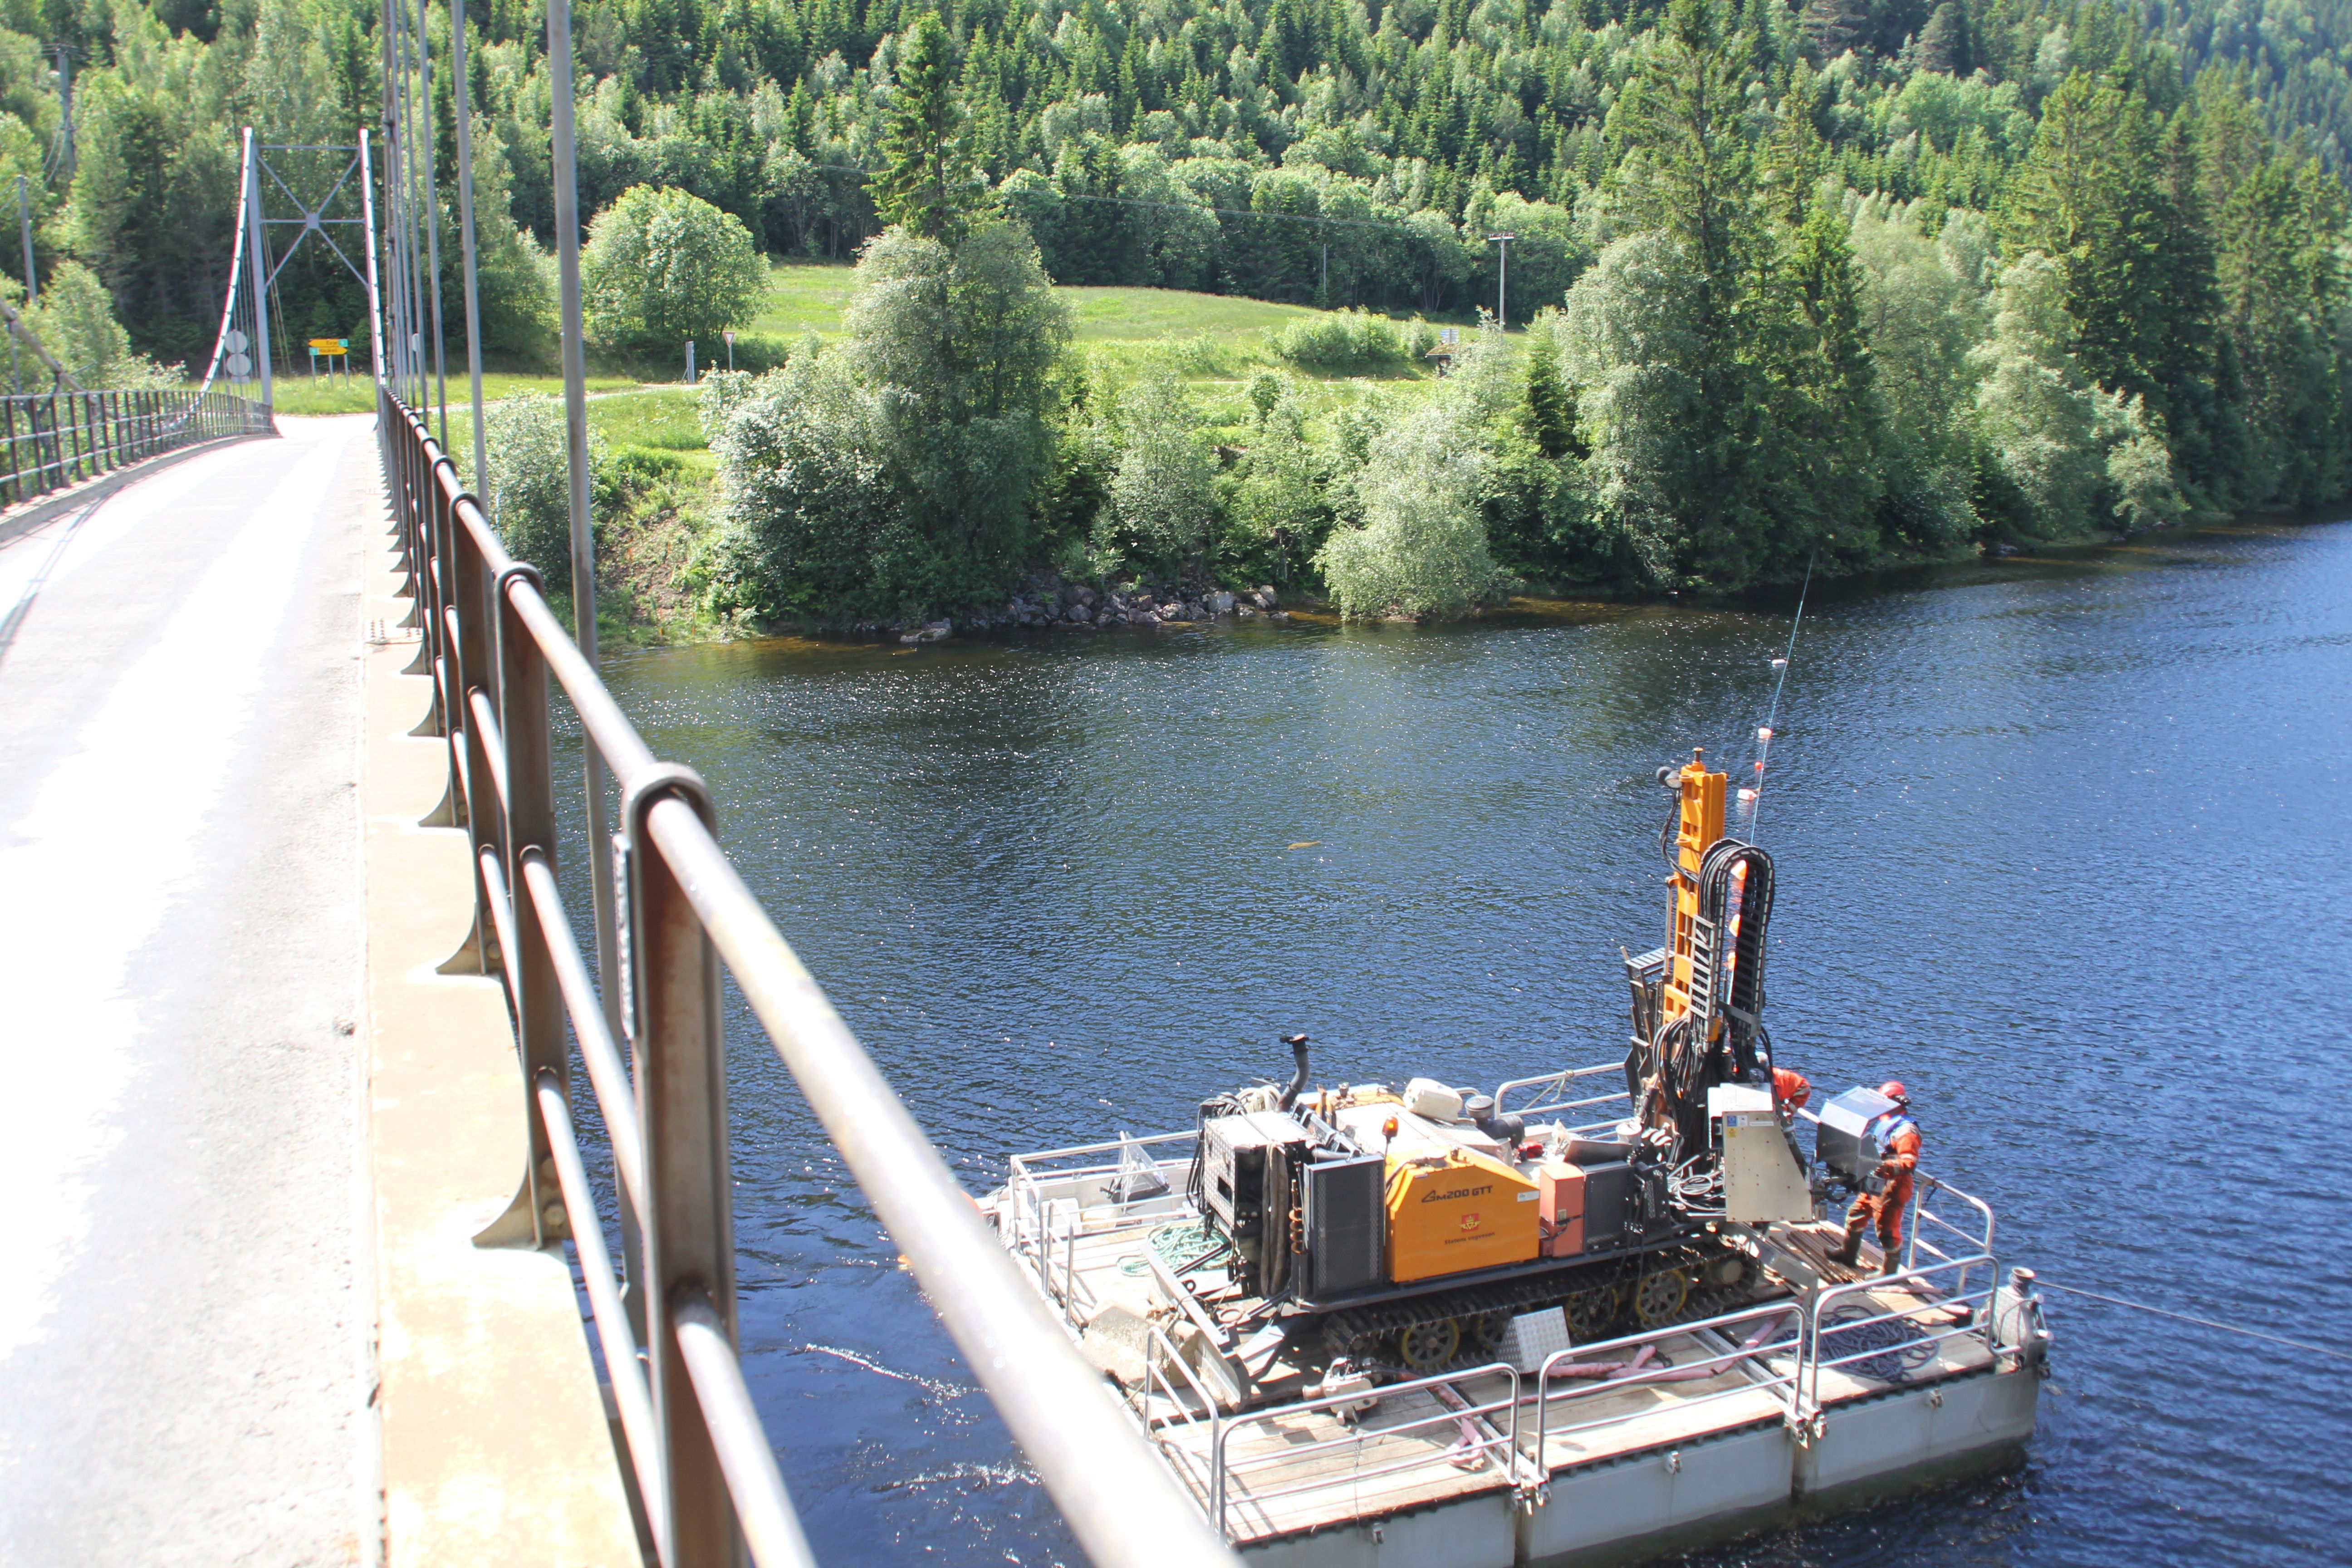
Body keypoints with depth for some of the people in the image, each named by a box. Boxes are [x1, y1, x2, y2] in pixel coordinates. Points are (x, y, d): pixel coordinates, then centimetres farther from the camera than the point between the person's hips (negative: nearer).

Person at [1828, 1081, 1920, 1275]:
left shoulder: (1906, 1130, -19)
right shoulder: (1884, 1122, 12)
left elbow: (1910, 1162, -29)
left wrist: (1888, 1167, -42)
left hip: (1891, 1187, -10)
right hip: (1874, 1183, 10)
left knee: (1888, 1229, -1)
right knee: (1856, 1216, 21)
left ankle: (1889, 1272, 12)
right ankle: (1848, 1254, 40)